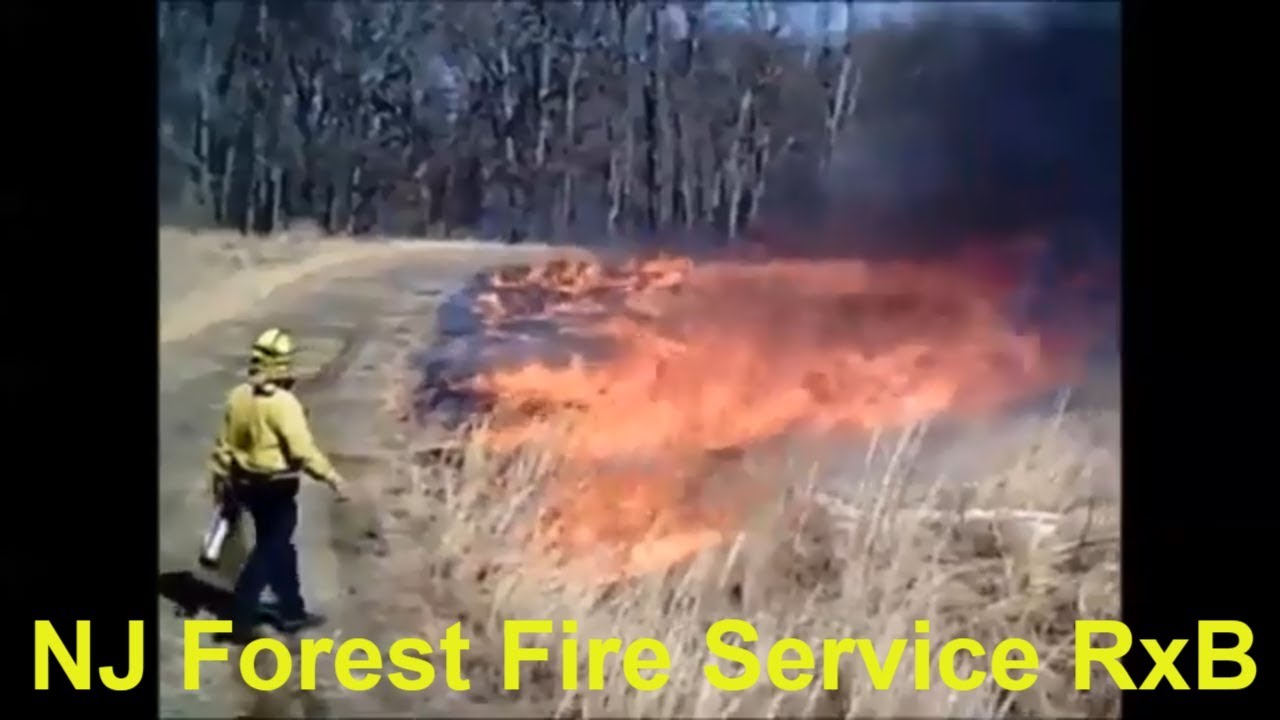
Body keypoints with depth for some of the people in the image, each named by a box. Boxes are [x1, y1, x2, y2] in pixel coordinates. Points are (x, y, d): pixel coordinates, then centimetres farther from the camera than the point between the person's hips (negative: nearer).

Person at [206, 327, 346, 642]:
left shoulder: (238, 395, 1)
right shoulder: (283, 403, -22)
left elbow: (224, 442, 8)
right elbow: (304, 450, -23)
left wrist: (220, 479, 18)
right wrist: (332, 477, -16)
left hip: (247, 483, 8)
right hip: (276, 487, -8)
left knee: (278, 545, 19)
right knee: (268, 550, 4)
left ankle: (292, 612, 29)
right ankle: (241, 618, 5)